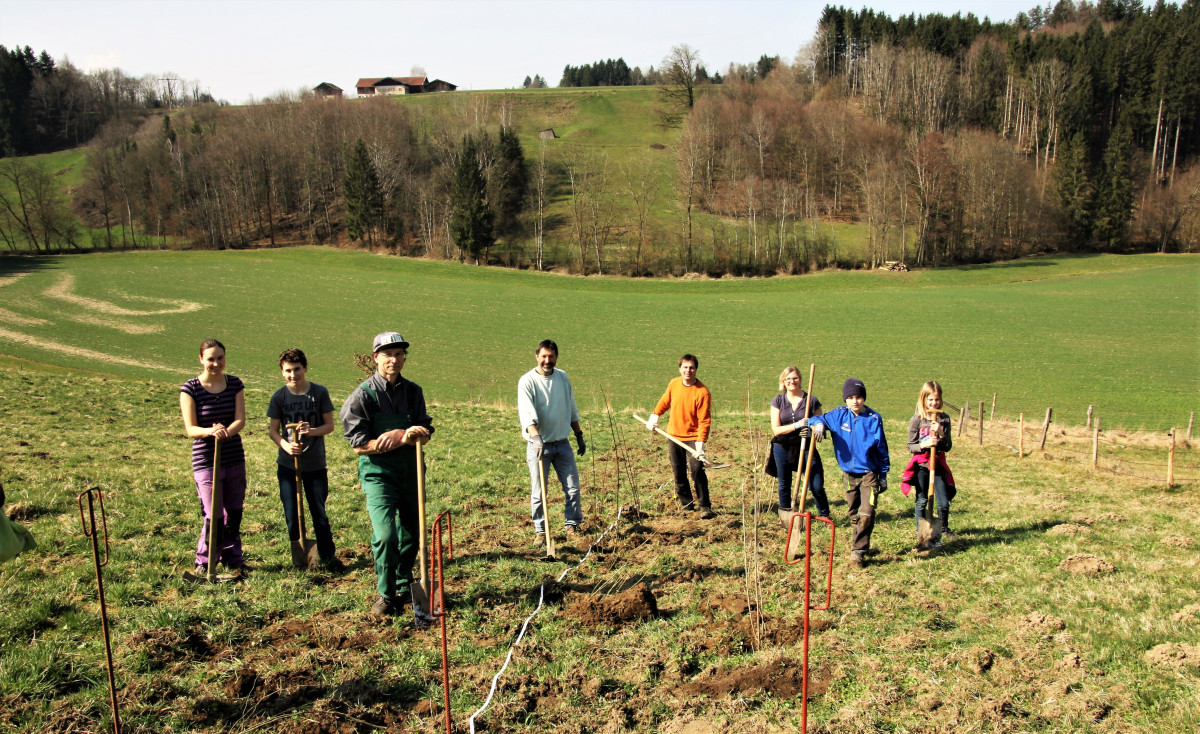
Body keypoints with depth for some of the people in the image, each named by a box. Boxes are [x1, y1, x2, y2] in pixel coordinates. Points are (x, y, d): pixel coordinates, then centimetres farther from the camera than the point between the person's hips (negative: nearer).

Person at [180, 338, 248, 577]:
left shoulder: (235, 384, 3)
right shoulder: (190, 389, -8)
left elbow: (241, 420, -6)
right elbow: (190, 429, -12)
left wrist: (226, 431, -28)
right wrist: (210, 431, -33)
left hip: (235, 459, 4)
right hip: (205, 460, -4)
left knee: (234, 514, 11)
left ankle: (234, 560, 27)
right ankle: (203, 562, 16)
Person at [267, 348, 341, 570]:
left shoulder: (320, 392, -4)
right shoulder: (279, 397, -2)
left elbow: (329, 425, -1)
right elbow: (273, 430, 3)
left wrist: (312, 431, -21)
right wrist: (285, 444, -18)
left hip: (316, 464, -1)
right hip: (287, 465, 1)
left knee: (319, 513, 7)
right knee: (292, 515, 6)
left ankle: (328, 556, 23)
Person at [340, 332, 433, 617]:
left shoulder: (413, 391, 4)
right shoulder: (362, 395, -10)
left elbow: (425, 435, -1)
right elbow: (359, 445, -14)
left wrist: (401, 434, -22)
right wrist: (403, 438, -20)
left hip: (410, 470, 5)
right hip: (378, 473, -5)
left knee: (412, 532, 14)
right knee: (385, 534, -16)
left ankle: (404, 584, 37)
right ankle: (386, 594, 3)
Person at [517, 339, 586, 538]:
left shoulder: (563, 377, 6)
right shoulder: (527, 381, -11)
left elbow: (572, 410, 17)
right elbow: (526, 414, -24)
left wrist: (579, 435, 18)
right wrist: (536, 437, -39)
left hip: (562, 443, 4)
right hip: (538, 445, -4)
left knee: (573, 488, 6)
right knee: (538, 492, 1)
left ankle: (573, 525, 22)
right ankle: (540, 531, 15)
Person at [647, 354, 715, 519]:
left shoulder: (702, 392, -17)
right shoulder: (673, 384, -1)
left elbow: (704, 420, -18)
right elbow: (665, 401, 19)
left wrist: (700, 444, -25)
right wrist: (654, 416, 12)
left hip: (693, 437, -5)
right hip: (674, 436, 5)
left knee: (697, 470, -15)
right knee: (679, 473, 9)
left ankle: (705, 506, -5)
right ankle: (686, 503, 21)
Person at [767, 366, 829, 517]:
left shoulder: (811, 400, -3)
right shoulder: (778, 401, -1)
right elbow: (776, 429, -7)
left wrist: (812, 432, -21)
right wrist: (797, 425, -21)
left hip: (806, 448, -1)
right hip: (783, 448, 1)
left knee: (816, 486, -7)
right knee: (784, 485, 13)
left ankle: (824, 516, 15)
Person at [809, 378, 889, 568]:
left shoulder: (874, 419, -8)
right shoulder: (839, 415, -3)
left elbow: (882, 449, 0)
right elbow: (815, 420, 1)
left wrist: (883, 475, 4)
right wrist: (818, 425, -24)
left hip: (869, 474, -3)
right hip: (849, 474, 3)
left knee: (866, 514, -13)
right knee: (854, 514, 15)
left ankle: (858, 552, -4)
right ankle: (862, 545, 33)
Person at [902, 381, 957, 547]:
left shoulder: (944, 419, 0)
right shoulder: (917, 419, -7)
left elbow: (948, 447, -1)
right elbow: (911, 446, -4)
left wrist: (941, 434, -18)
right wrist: (924, 444, -22)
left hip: (938, 465, 2)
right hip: (921, 465, -2)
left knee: (944, 503, 3)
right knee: (921, 501, 5)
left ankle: (944, 529, 28)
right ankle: (921, 531, 21)